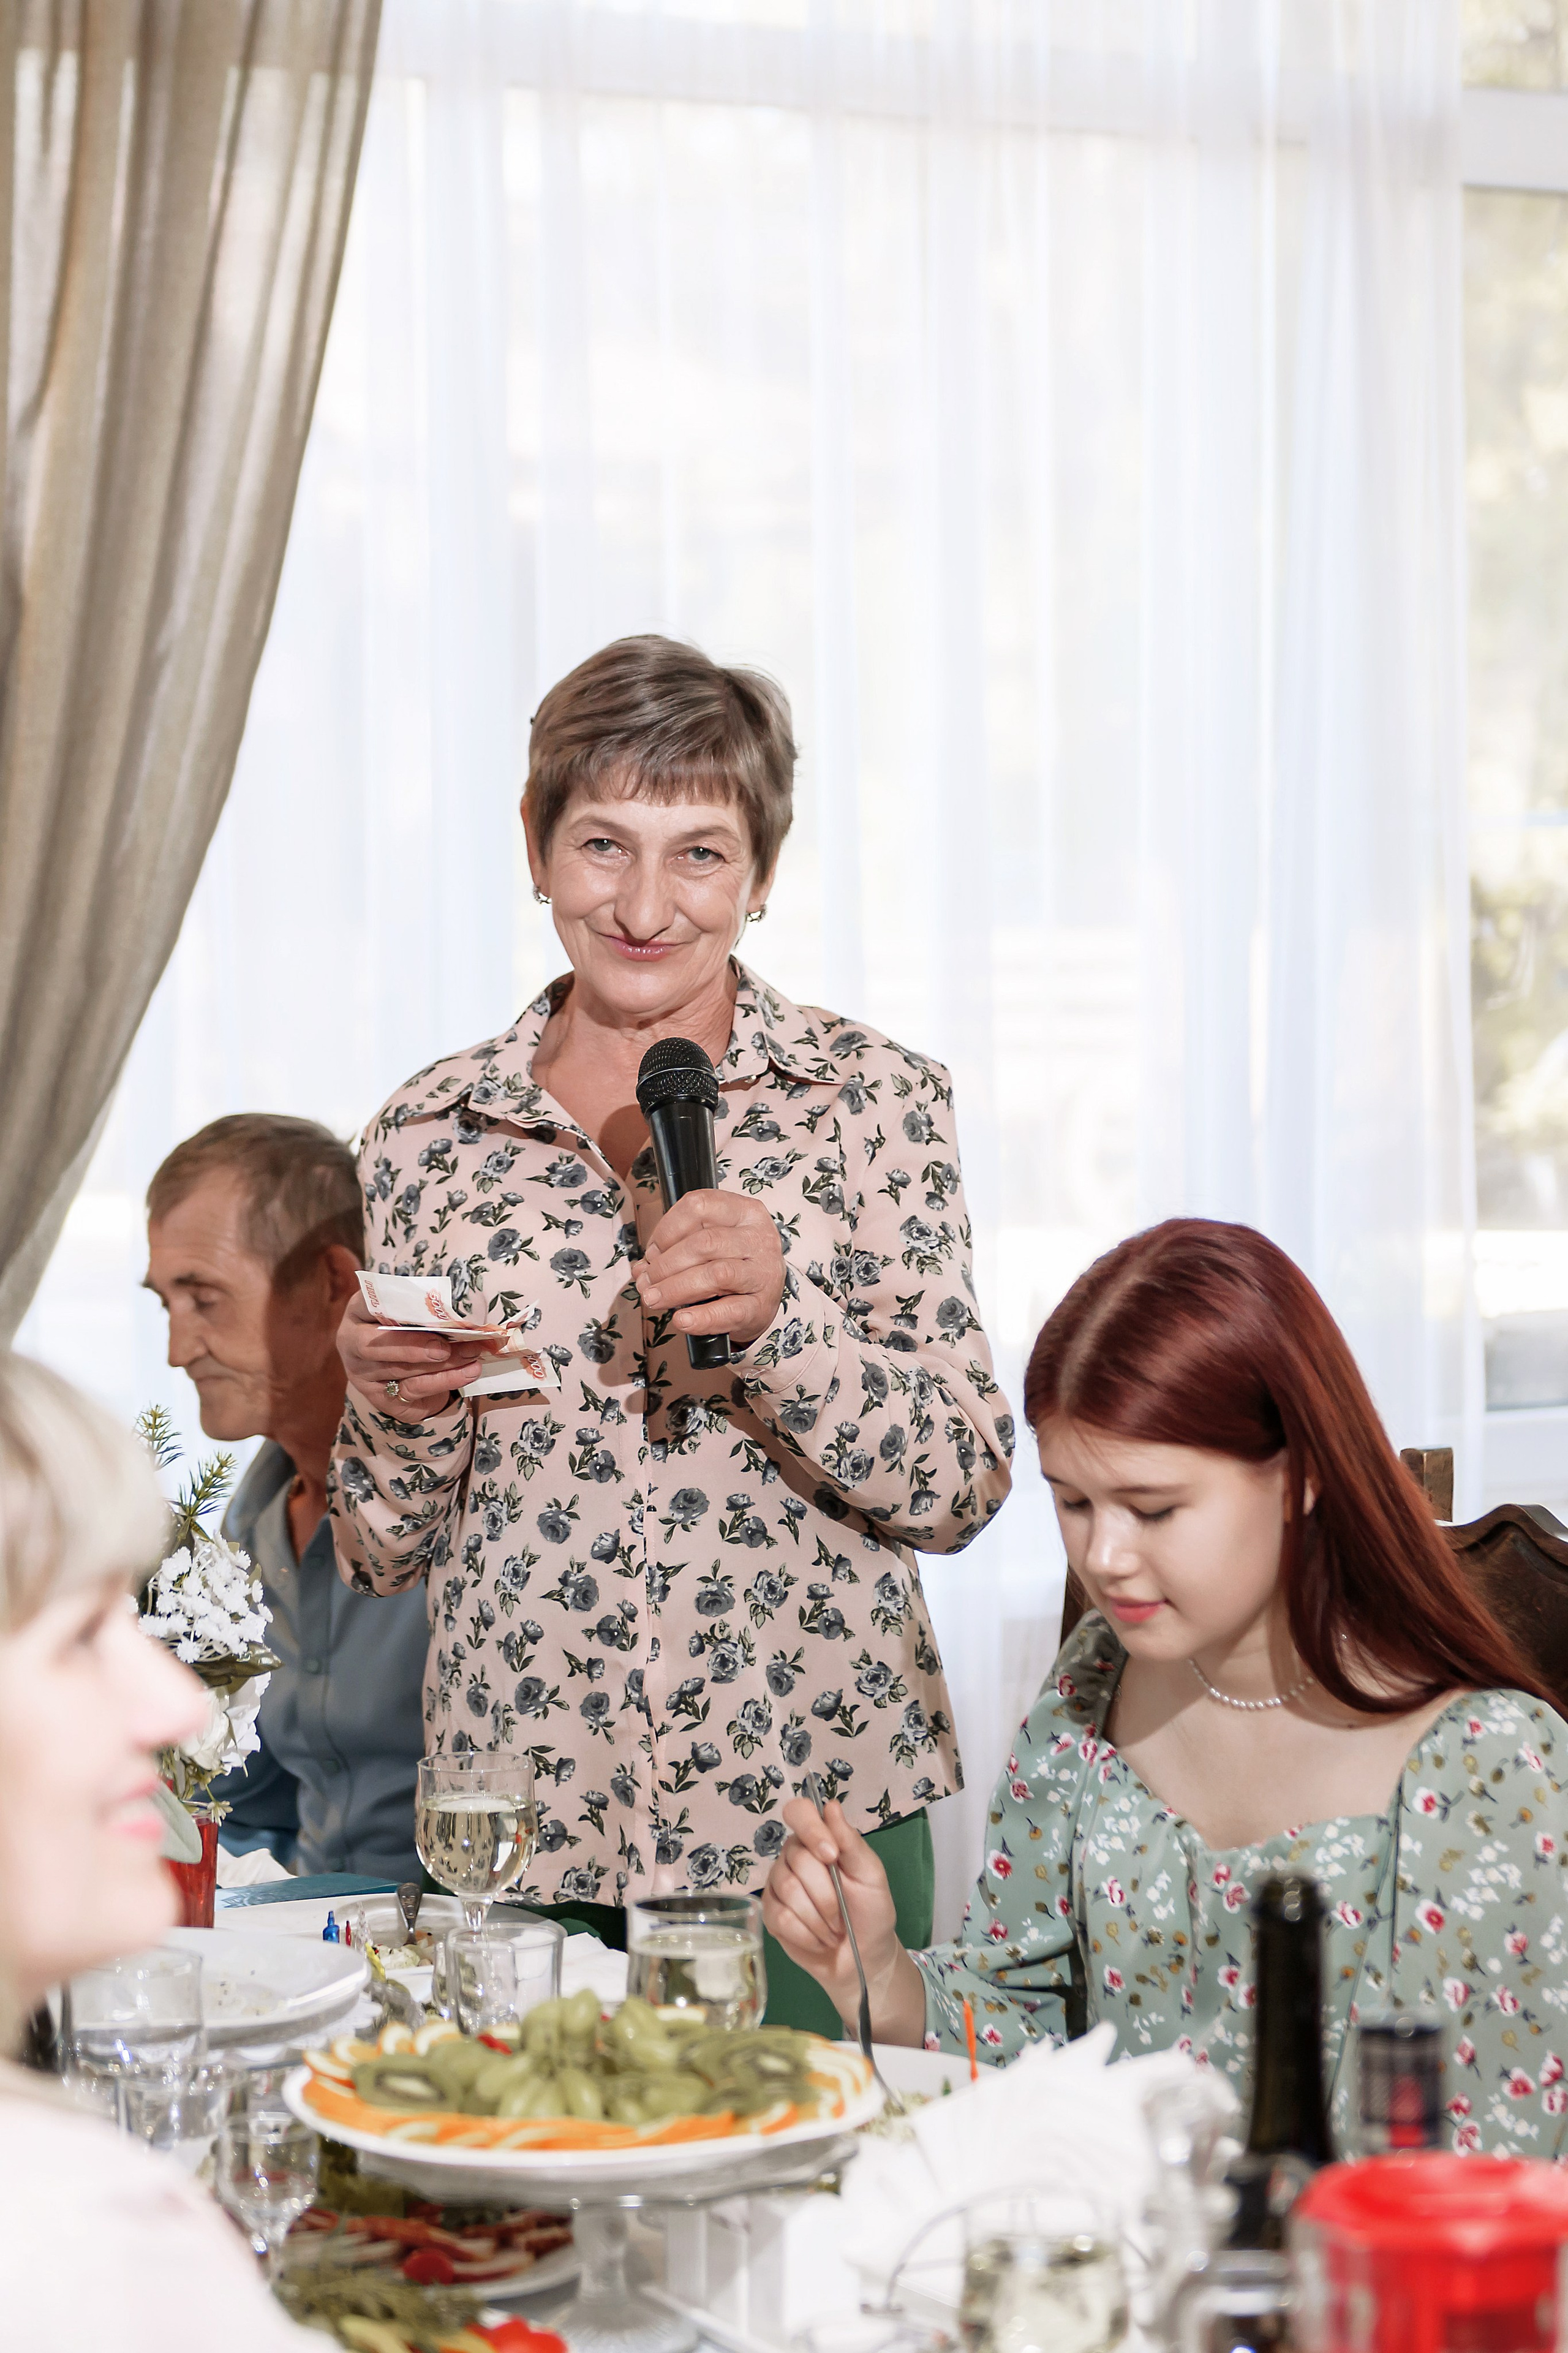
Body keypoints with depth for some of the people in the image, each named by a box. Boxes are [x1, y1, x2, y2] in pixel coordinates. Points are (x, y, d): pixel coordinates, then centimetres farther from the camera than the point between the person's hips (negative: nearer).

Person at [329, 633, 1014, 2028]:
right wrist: (390, 1407, -11)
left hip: (817, 1812, -1)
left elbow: (963, 1488, -4)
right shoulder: (429, 1136, 4)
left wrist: (778, 1319, -19)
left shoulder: (873, 1098, 0)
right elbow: (388, 1555, 10)